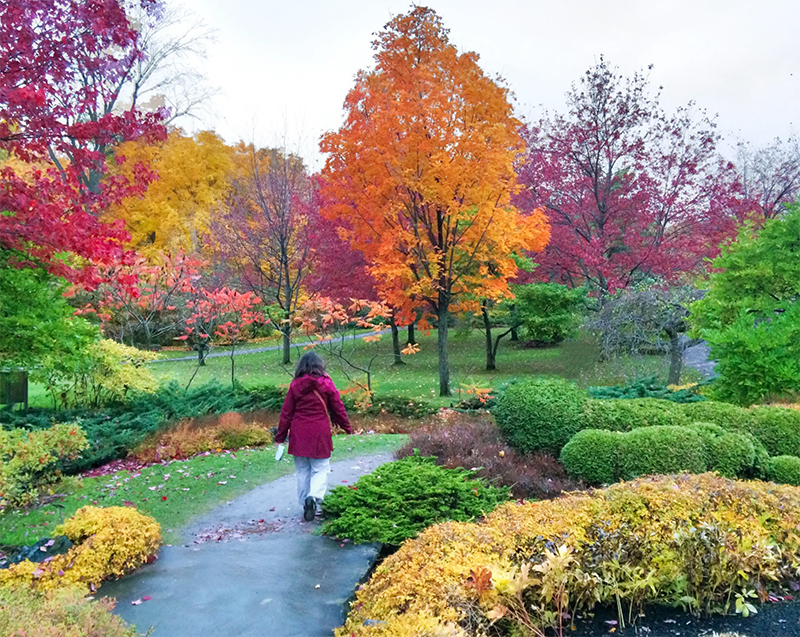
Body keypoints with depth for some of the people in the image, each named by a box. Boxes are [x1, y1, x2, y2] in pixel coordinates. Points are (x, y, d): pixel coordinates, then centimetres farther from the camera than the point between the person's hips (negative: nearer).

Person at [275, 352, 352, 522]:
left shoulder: (295, 385, 0)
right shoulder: (326, 383, -4)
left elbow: (286, 412, 2)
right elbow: (338, 407, 2)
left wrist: (280, 436, 10)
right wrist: (347, 427, 16)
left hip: (298, 434, 2)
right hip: (320, 434, -2)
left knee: (302, 471, 14)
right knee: (320, 469, 4)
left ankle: (305, 502, 18)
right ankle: (314, 497, -17)